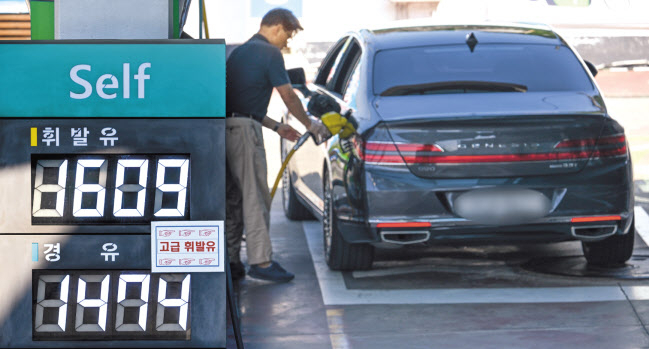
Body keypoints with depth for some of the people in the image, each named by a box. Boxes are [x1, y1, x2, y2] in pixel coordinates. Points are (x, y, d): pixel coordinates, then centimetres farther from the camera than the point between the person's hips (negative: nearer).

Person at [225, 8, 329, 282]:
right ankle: (260, 261, -8)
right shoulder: (270, 53, -5)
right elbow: (289, 97, -2)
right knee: (255, 196, -7)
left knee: (233, 198, 11)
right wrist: (310, 124, 13)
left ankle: (230, 261, 13)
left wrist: (276, 126, 29)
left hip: (227, 126, 9)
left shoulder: (239, 52, 23)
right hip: (243, 129, -9)